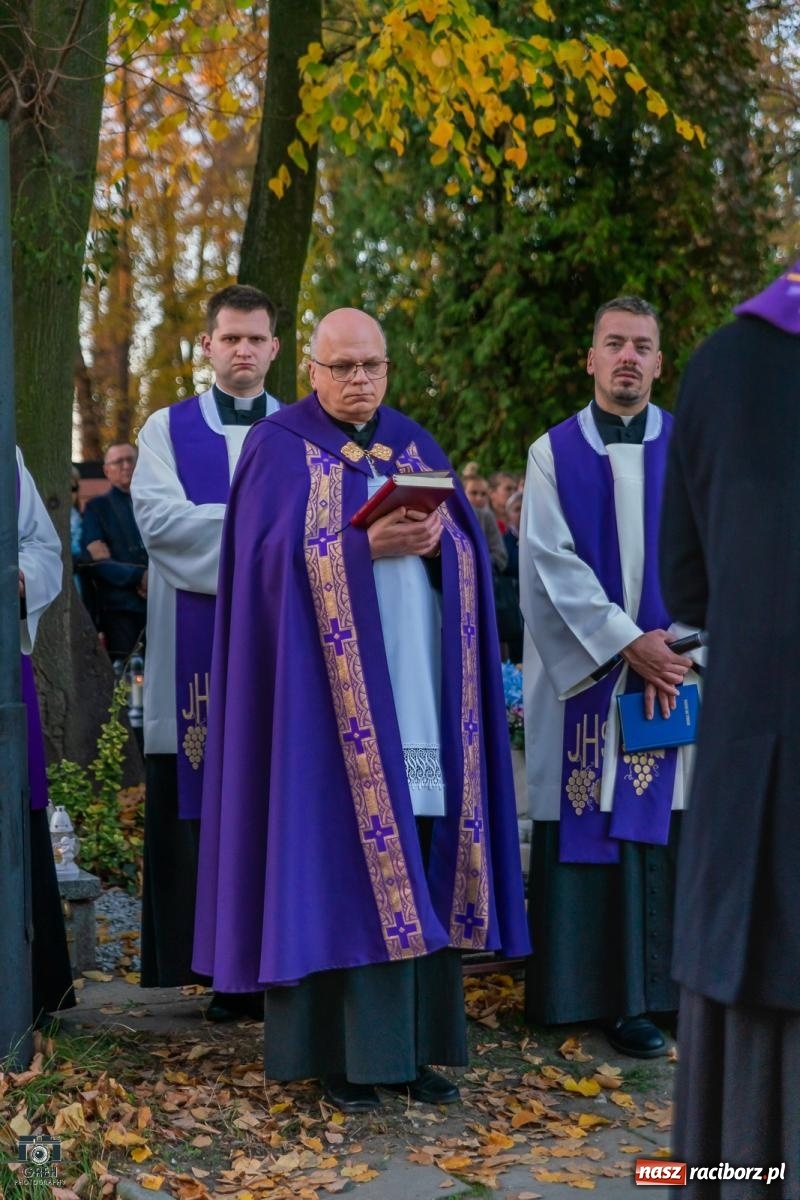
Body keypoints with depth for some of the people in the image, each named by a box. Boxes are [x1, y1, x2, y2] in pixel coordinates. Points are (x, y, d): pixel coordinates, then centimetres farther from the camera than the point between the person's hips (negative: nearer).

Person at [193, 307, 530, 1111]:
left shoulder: (412, 443, 16)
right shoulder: (281, 447, 2)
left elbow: (468, 544, 11)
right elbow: (273, 556, -10)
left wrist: (436, 537, -10)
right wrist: (368, 545, -19)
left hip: (417, 690, 5)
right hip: (331, 689, -4)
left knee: (415, 856, 3)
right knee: (336, 856, -5)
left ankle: (412, 1042, 11)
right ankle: (336, 1050, 3)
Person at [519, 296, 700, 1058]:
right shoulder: (554, 453, 4)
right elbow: (551, 562, -5)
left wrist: (672, 641, -12)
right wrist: (627, 643, -14)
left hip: (673, 671, 1)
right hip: (584, 679, -1)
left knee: (664, 831, 1)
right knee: (590, 832, -1)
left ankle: (655, 989, 9)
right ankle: (599, 992, 5)